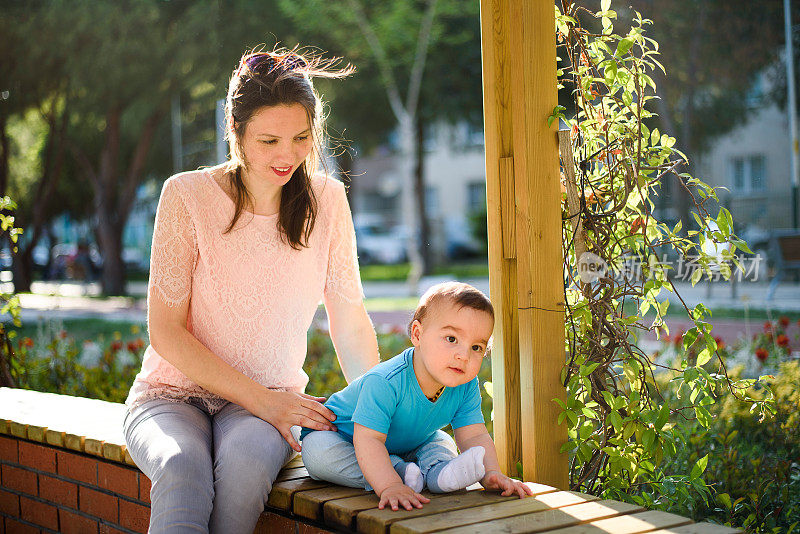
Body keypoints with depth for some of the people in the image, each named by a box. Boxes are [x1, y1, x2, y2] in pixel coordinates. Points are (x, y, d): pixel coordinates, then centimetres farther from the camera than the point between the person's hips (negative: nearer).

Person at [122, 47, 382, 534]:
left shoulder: (327, 201, -2)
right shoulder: (187, 196, -10)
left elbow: (350, 321, 6)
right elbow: (166, 331, -10)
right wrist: (263, 401, -17)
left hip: (271, 402, 2)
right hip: (173, 393, -1)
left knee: (246, 460, -34)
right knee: (182, 470, -36)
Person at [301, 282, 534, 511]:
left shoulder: (467, 387, -19)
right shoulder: (384, 383, -40)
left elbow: (475, 436, -16)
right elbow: (368, 439, -44)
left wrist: (491, 474, -34)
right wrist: (389, 486, -56)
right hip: (340, 434, -6)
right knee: (316, 451, -33)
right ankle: (399, 473, -30)